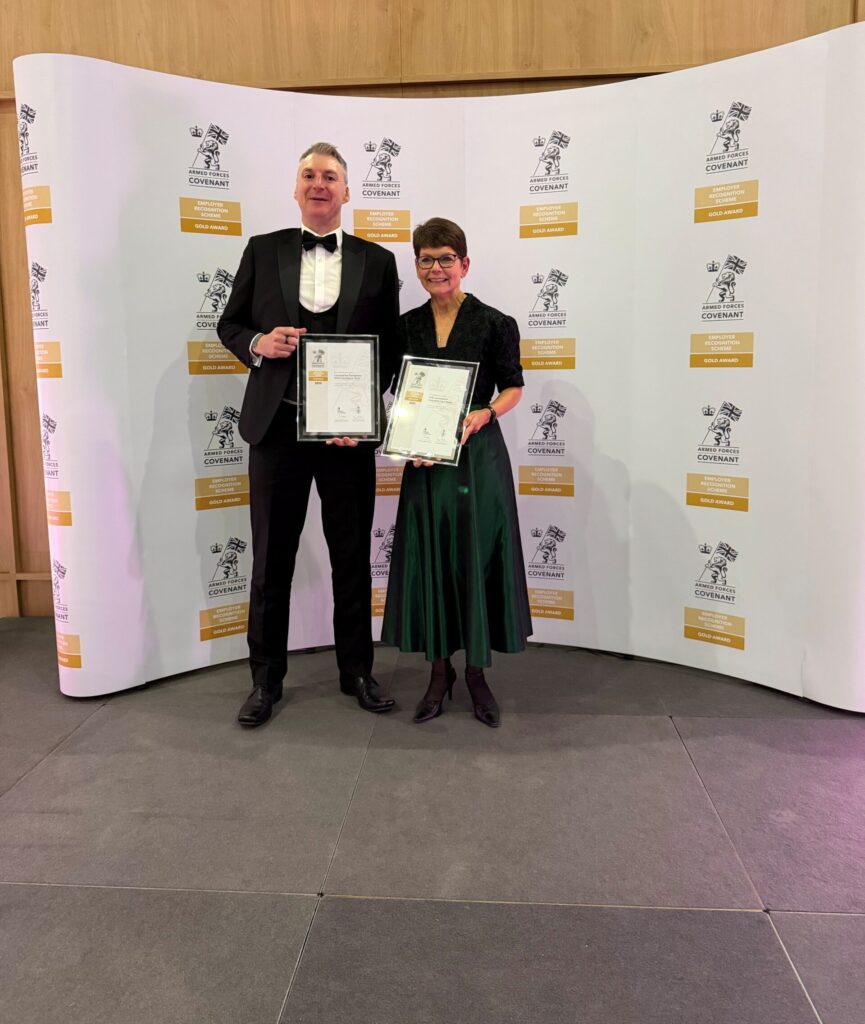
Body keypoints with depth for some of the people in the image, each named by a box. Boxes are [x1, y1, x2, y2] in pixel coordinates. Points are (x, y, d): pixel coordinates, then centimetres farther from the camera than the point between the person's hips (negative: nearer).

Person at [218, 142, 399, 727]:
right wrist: (258, 343, -12)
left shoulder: (377, 261, 6)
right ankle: (266, 679, 23)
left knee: (353, 557, 9)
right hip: (278, 425, 0)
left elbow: (389, 348, 4)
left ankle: (357, 671, 26)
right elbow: (230, 324, 10)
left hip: (349, 430, 0)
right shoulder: (262, 251, 7)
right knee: (272, 559, 8)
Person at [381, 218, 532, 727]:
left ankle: (477, 672, 20)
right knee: (429, 560, 6)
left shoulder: (494, 323, -4)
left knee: (478, 560, 3)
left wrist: (484, 414, -18)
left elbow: (513, 388, 1)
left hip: (479, 455, -3)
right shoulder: (408, 326, 7)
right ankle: (440, 671, 22)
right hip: (425, 459, 3)